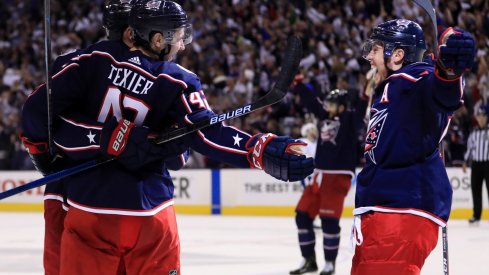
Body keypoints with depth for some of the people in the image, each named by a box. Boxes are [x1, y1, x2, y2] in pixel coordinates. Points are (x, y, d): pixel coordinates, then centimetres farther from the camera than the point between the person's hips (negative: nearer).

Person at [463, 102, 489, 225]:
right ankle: (476, 216, 13)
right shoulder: (474, 132, 13)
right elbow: (470, 147, 20)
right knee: (475, 189, 6)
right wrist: (466, 162, 16)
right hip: (475, 164, 6)